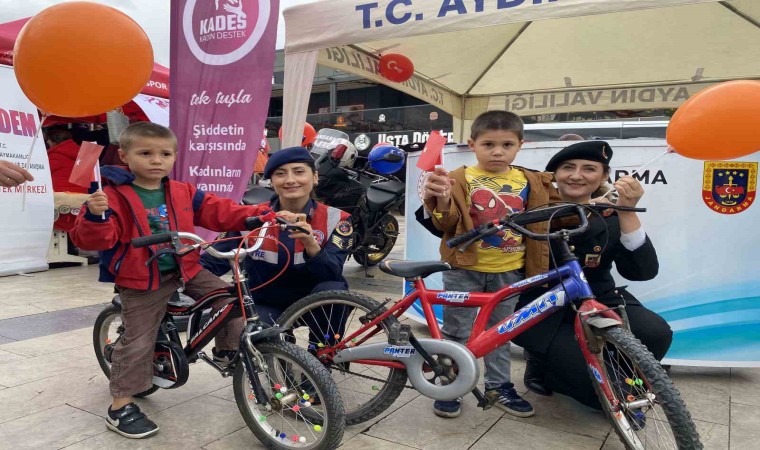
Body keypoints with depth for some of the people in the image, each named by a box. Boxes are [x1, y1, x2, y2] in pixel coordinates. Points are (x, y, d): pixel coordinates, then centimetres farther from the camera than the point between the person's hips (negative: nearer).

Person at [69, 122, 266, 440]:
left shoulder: (183, 193, 1)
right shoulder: (114, 195, -13)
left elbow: (218, 212, 0)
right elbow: (91, 240, -18)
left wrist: (258, 215, -11)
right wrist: (95, 216, -42)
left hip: (186, 270, 5)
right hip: (141, 282, -4)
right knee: (137, 343, 0)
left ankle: (228, 350, 21)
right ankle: (120, 408, 18)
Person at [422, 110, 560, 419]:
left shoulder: (530, 183, 3)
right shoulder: (461, 179, -8)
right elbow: (447, 223, -15)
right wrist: (442, 201, -36)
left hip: (508, 272, 4)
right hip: (465, 269, -3)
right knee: (456, 331, 8)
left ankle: (499, 385, 34)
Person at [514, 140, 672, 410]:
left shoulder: (610, 215, 0)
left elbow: (642, 272, -13)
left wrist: (627, 213, -25)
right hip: (542, 309, -4)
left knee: (655, 333, -24)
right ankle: (542, 365, 13)